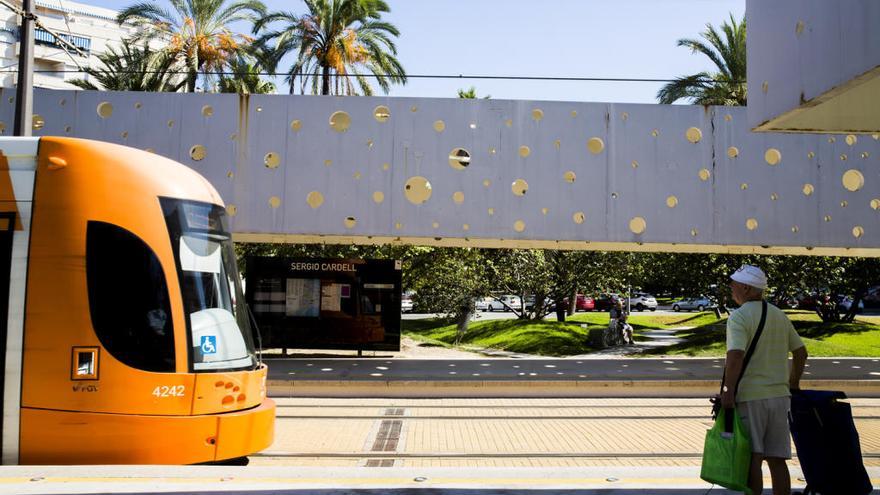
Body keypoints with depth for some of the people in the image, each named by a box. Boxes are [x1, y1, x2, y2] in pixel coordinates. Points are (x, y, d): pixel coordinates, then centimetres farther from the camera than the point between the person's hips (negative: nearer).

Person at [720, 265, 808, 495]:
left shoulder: (739, 317, -11)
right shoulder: (780, 315, 12)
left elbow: (735, 355, -24)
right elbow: (800, 352, 17)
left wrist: (728, 390, -21)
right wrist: (793, 385, 26)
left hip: (750, 397, -7)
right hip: (779, 395, 7)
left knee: (752, 459, -3)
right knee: (777, 459, 11)